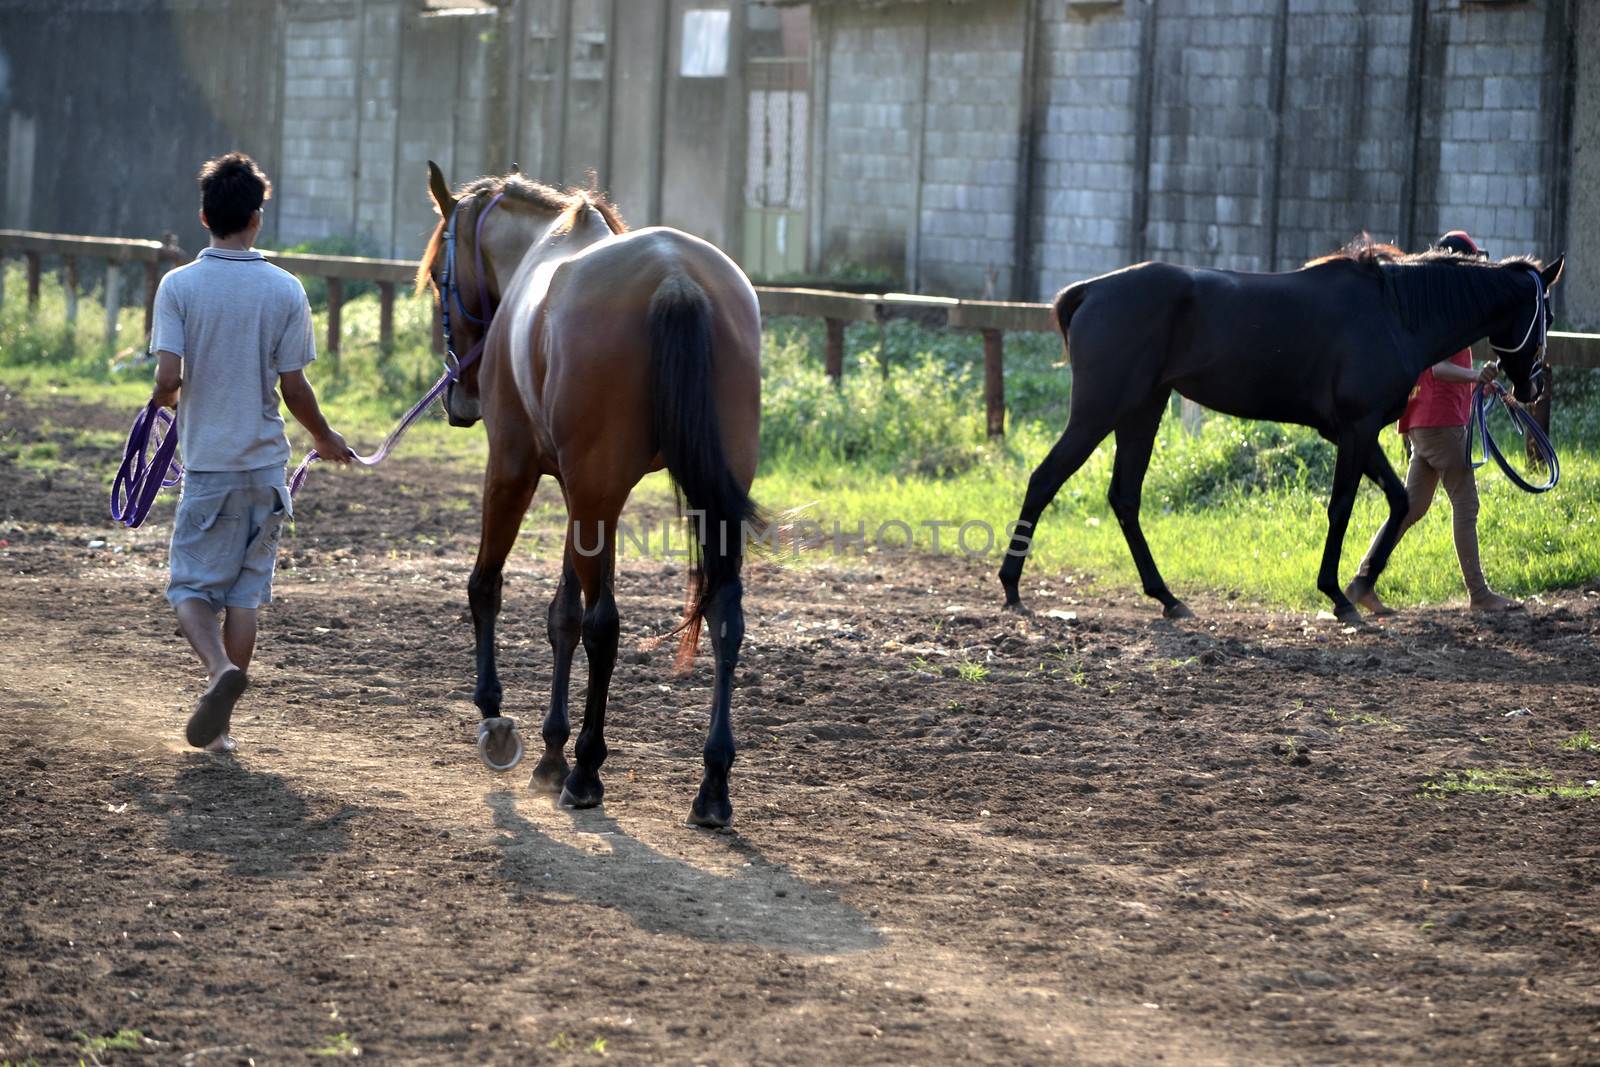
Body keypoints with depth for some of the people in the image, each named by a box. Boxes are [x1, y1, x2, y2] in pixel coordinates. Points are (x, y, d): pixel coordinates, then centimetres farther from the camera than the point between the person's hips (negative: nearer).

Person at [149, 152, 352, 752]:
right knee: (246, 592, 11)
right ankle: (219, 724, 11)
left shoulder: (180, 285, -8)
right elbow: (292, 387, -4)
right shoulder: (285, 291, -4)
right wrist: (325, 439, 14)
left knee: (191, 586, 6)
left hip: (208, 464, -2)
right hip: (265, 461, 2)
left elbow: (168, 377, -14)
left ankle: (220, 670, -24)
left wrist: (164, 400, 10)